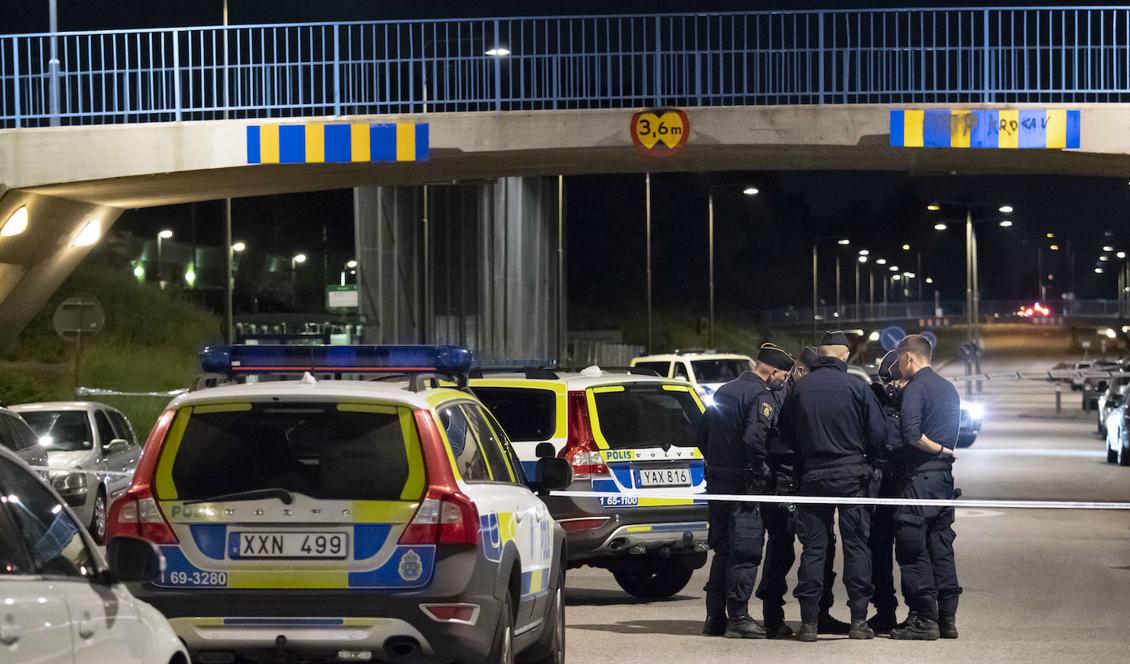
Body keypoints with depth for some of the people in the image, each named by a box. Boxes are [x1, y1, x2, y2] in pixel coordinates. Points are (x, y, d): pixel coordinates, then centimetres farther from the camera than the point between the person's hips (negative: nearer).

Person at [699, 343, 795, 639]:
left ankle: (715, 616, 16)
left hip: (717, 479, 9)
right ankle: (737, 617, -5)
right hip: (742, 481, -9)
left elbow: (702, 434, 18)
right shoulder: (762, 396, -12)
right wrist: (760, 474, -16)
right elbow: (753, 439, -25)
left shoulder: (724, 391, 15)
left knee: (723, 549, 15)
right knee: (745, 551, -4)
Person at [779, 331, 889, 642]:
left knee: (813, 547, 5)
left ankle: (809, 621, 2)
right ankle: (859, 619, 1)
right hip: (850, 473, -2)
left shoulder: (800, 388, 0)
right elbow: (878, 434, -5)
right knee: (856, 545, 4)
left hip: (812, 475, 2)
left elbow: (787, 433, 7)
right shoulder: (856, 386, -7)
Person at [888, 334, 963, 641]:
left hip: (919, 476, -8)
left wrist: (939, 450, -9)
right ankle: (947, 617, 11)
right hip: (944, 475, 8)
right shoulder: (948, 388, 16)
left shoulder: (915, 388, -10)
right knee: (941, 548, 11)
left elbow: (911, 434, -22)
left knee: (913, 549, -5)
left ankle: (924, 618, -7)